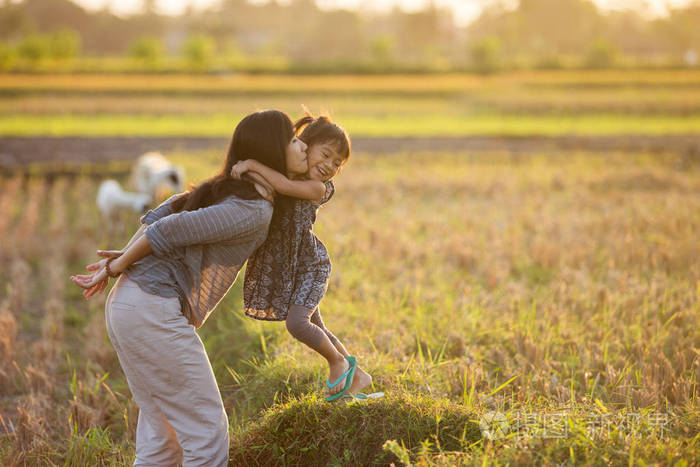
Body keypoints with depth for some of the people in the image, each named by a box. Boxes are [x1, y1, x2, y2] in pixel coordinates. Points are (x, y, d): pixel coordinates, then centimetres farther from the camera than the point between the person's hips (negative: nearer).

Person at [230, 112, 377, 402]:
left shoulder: (319, 189, -17)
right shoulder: (282, 173, 2)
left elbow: (285, 186, -34)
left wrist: (252, 164, -35)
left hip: (310, 264, -7)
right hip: (282, 266, 7)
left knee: (296, 323, -22)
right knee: (314, 329, 15)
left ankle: (339, 362, 3)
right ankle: (357, 377, 31)